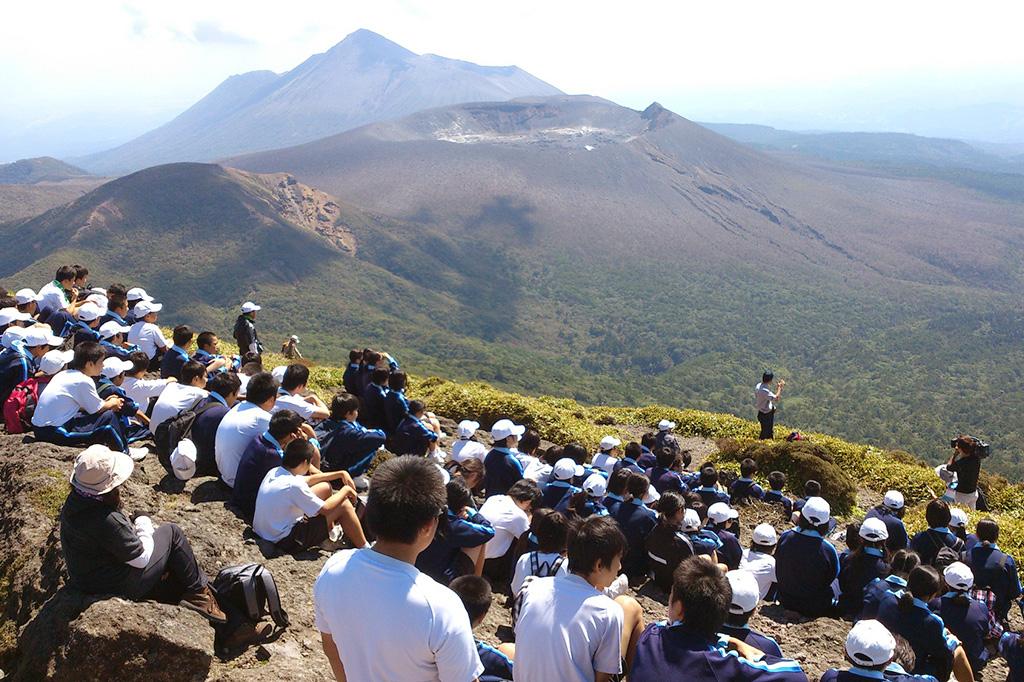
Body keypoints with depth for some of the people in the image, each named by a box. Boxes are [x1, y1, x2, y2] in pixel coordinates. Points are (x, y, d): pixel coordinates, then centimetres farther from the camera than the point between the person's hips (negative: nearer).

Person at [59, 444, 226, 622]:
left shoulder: (73, 501, -9)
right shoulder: (107, 520, -36)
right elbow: (141, 558, -21)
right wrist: (144, 526, -5)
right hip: (118, 587, -9)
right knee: (171, 533, 0)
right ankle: (198, 592, 13)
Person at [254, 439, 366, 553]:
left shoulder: (274, 472, -2)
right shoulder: (293, 486, -29)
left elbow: (309, 480, 12)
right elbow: (325, 509, -19)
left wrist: (340, 474, 8)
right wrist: (345, 491, -4)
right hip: (286, 541, -9)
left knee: (325, 487, 13)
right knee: (344, 505, -7)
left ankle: (331, 534, 28)